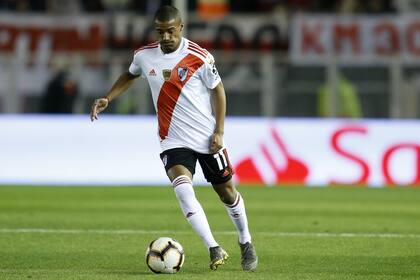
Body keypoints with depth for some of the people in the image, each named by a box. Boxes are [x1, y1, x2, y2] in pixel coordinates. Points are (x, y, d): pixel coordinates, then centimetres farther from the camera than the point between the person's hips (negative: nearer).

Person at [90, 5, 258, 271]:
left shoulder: (199, 57, -13)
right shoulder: (145, 55, -3)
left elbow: (218, 90, -3)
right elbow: (130, 75, 19)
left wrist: (219, 132, -8)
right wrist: (107, 99, 7)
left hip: (207, 138, -1)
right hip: (174, 141, 2)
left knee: (226, 191, 9)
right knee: (183, 188, -24)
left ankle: (246, 243, 34)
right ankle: (215, 250, -22)